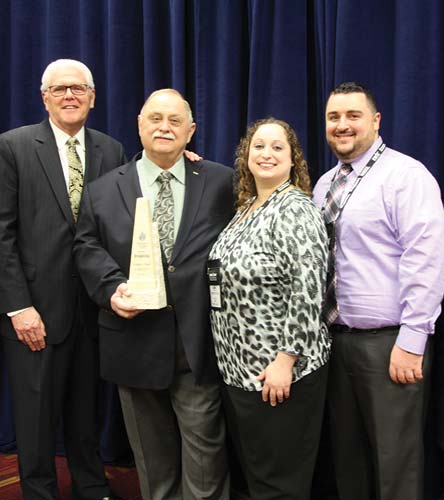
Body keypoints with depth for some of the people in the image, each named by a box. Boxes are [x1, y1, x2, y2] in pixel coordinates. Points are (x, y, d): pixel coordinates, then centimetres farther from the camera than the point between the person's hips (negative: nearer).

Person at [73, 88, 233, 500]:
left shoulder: (221, 183, 4)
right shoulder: (102, 191, 7)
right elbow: (87, 247, 7)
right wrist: (111, 288, -10)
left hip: (199, 342, -1)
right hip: (136, 341, 2)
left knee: (204, 452, 6)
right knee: (152, 457, 17)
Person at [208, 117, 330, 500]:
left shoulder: (295, 210, -15)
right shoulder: (245, 208, 11)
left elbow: (308, 290, -21)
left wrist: (286, 360, -22)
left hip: (278, 371, -8)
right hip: (239, 367, 8)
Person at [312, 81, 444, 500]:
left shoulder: (406, 175, -10)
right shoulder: (325, 185, 14)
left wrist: (410, 341, -19)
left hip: (388, 342, -7)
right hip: (335, 338, 7)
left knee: (394, 461, 4)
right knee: (347, 454, 18)